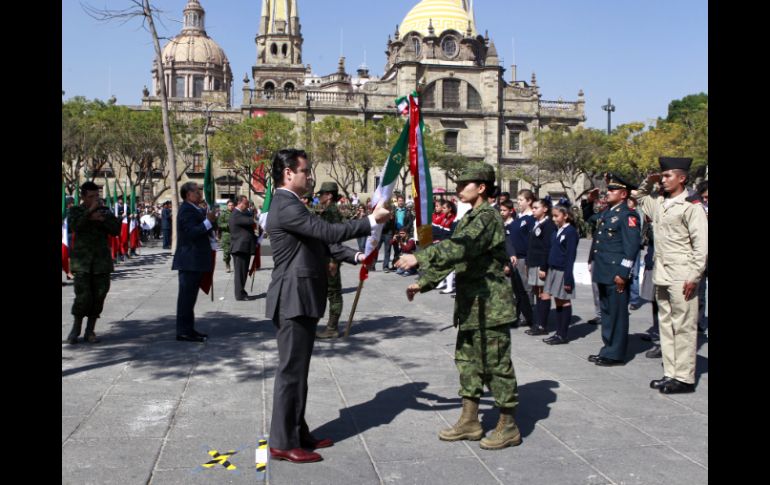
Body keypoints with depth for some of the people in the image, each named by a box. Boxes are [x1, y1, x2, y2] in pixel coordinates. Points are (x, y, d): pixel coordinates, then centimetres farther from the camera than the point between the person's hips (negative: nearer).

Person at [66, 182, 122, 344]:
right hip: (82, 260, -3)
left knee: (99, 296, 0)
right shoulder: (75, 210, 4)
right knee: (83, 296, -11)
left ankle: (90, 331, 13)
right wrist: (90, 211, -18)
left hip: (101, 260, 3)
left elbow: (116, 230, 1)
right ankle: (76, 329, 11)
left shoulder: (105, 211, 11)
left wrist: (102, 219, -13)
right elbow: (74, 227, -15)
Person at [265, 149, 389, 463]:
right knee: (291, 370, -3)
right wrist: (372, 221, -17)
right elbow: (328, 231, -24)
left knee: (297, 369, 15)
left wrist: (355, 256, 7)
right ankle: (282, 443, 6)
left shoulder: (290, 204, 17)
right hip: (293, 300, -11)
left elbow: (320, 241, 17)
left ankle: (297, 434, 25)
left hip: (301, 299, 11)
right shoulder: (286, 206, -17)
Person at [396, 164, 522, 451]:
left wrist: (419, 258, -36)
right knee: (467, 360, 14)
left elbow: (460, 247, -32)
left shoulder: (488, 217, -16)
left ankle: (508, 427, 12)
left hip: (490, 306, -10)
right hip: (471, 304, 10)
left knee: (496, 363, -1)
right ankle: (469, 421, 25)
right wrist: (423, 283, 11)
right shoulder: (470, 218, 16)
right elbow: (451, 252, 17)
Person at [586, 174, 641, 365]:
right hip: (604, 274, 9)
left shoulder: (628, 215, -12)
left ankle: (615, 355, 6)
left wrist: (623, 274, -20)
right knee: (606, 312, 16)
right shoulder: (607, 213, 15)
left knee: (616, 313, -1)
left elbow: (632, 247, -17)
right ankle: (609, 349, 26)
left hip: (616, 275, -9)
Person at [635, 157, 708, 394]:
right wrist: (648, 181, 15)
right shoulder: (658, 204, 12)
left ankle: (684, 378, 5)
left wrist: (694, 277, -16)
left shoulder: (691, 207, -9)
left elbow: (701, 245, -12)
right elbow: (640, 197, 35)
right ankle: (670, 374, 21)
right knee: (666, 326, 12)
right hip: (661, 276, 8)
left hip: (681, 279, -8)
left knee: (684, 328, -2)